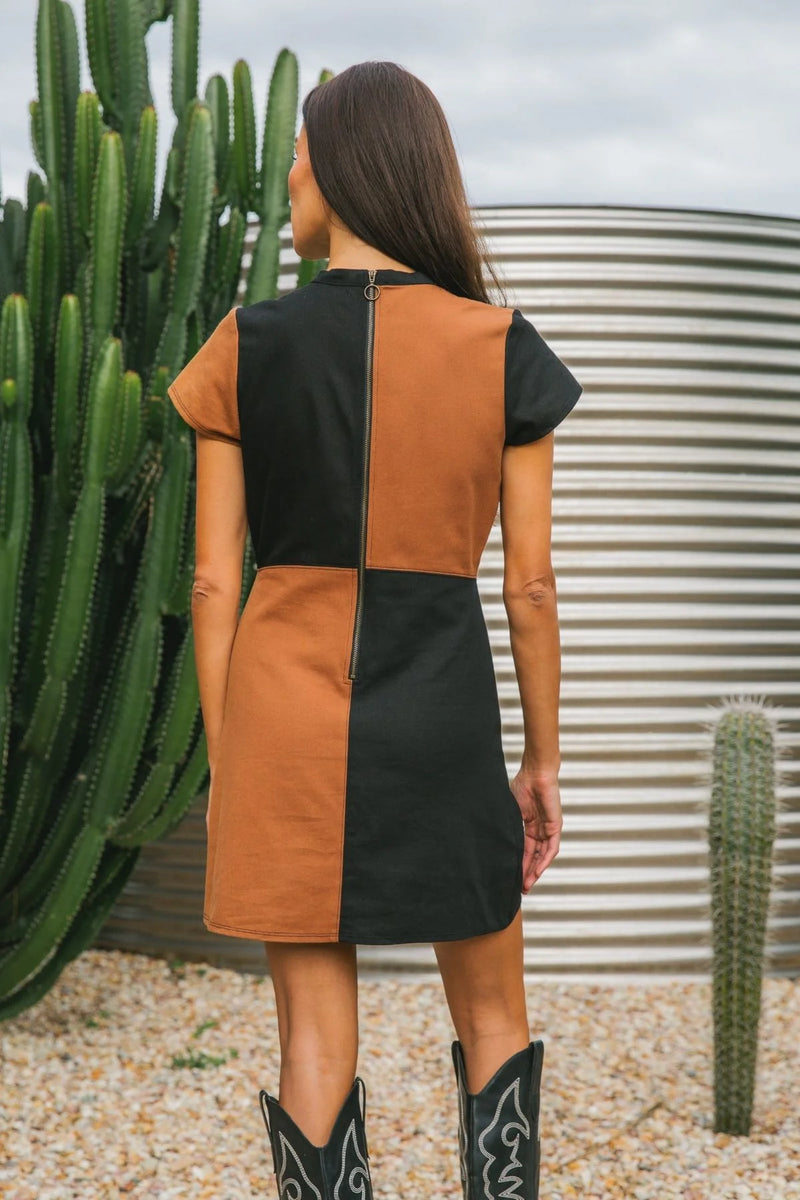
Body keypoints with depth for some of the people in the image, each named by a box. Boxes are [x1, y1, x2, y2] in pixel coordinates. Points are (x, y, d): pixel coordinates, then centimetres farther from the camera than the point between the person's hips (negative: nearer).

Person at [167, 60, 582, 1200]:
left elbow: (215, 582, -3)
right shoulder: (503, 348, -3)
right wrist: (543, 759, 9)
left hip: (286, 715, 0)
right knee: (494, 1021, 17)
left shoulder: (248, 346, -3)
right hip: (441, 719, 0)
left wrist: (223, 764, 6)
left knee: (317, 1040, 7)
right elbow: (530, 583, -2)